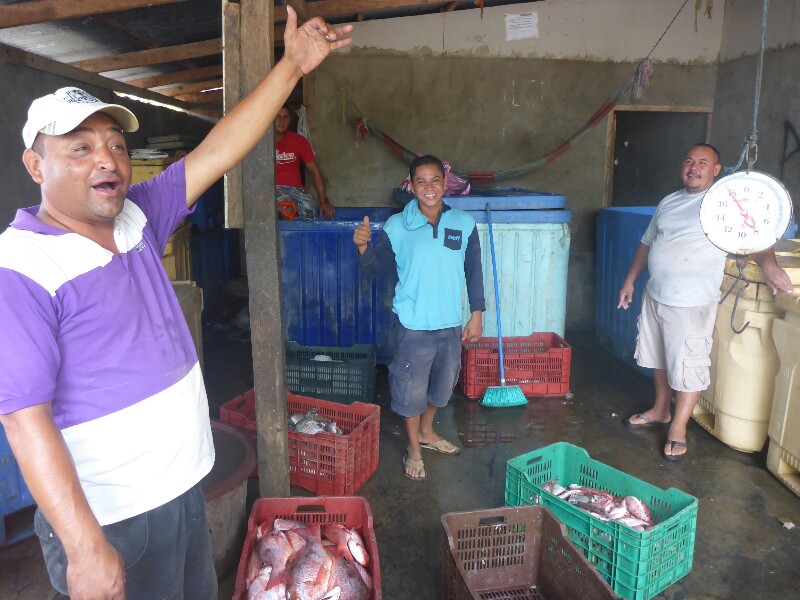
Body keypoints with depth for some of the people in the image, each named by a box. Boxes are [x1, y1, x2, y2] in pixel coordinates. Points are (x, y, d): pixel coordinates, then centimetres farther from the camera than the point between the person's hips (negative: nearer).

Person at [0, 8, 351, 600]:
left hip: (184, 488, 7)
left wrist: (291, 65, -6)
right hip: (107, 522, -7)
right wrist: (85, 548, -23)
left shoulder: (138, 219, 0)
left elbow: (215, 154, -2)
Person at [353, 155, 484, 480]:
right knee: (411, 387, 8)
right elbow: (376, 265, -4)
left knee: (443, 383, 20)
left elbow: (473, 271, 4)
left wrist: (476, 314, 3)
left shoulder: (464, 224, -2)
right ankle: (414, 449, 30)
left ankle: (426, 431, 46)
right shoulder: (397, 226, -8)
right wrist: (363, 247, -25)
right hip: (413, 323, -3)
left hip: (451, 323, 4)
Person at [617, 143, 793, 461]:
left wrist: (768, 263, -36)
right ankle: (660, 411, 36)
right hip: (655, 295, 7)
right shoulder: (669, 202, 12)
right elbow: (647, 243, 18)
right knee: (659, 358, 18)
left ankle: (678, 427, 15)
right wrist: (630, 280, 15)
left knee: (688, 366, 0)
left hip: (692, 303, -6)